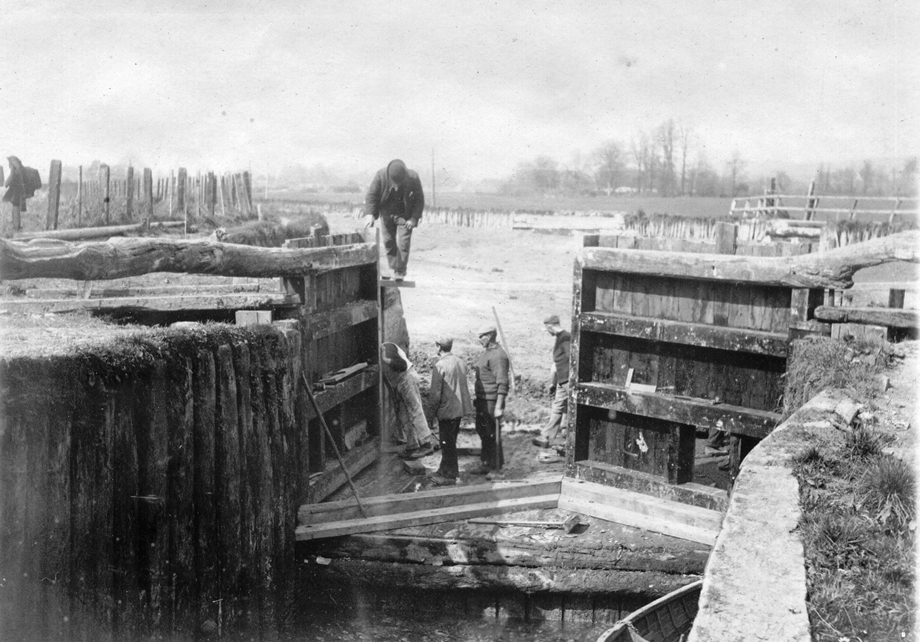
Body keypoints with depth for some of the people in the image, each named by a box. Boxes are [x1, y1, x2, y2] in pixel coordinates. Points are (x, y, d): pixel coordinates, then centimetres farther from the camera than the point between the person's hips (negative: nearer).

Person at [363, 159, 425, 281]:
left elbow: (420, 200, -11)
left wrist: (414, 218, -18)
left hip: (404, 216, -2)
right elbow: (371, 196, -14)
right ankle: (393, 269, 20)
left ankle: (400, 272, 0)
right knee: (388, 242, 5)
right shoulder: (380, 176, -23)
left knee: (403, 243, -10)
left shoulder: (413, 178, -24)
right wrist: (369, 214, -27)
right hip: (386, 214, 2)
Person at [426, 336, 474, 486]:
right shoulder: (460, 362, 5)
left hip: (446, 410, -8)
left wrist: (431, 411, -7)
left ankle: (449, 476, 8)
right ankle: (445, 469, 30)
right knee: (450, 441, 18)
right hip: (460, 408, 8)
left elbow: (436, 393, -17)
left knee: (447, 443, 1)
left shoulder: (440, 366, -17)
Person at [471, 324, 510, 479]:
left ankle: (496, 468, 5)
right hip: (482, 399, 10)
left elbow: (502, 383, -22)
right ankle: (486, 464, 29)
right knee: (483, 431, 17)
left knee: (492, 434, -4)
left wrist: (499, 406, -25)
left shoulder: (498, 355, -17)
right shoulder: (486, 353, 14)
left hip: (492, 401, -10)